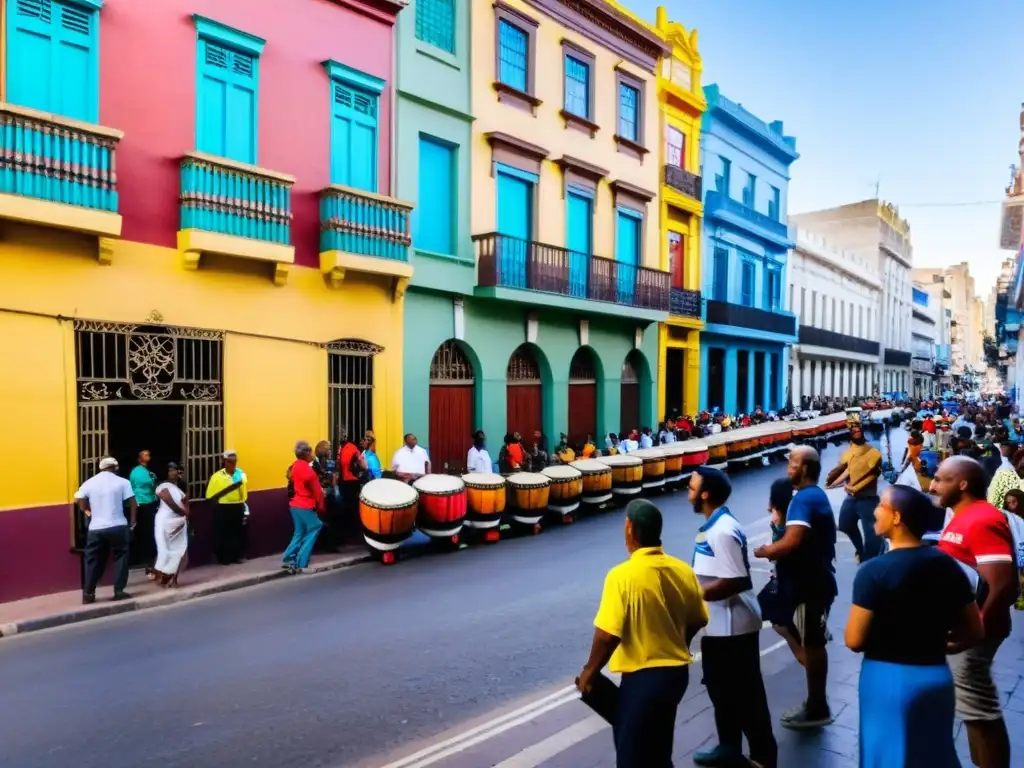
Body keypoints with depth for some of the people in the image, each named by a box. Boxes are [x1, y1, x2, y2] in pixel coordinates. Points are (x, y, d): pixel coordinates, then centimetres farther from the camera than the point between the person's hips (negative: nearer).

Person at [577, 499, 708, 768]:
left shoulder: (623, 575, -21)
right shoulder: (683, 571, -2)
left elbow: (608, 634, -21)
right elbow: (697, 622, 9)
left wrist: (589, 672, -6)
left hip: (643, 677, -7)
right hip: (677, 672, 7)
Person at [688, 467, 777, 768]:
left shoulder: (722, 531, -25)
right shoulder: (715, 526, 6)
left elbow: (736, 581, -27)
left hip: (732, 625, -10)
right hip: (718, 624, 10)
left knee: (745, 692, 6)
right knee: (722, 688, 22)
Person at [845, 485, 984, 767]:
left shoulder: (874, 571, -20)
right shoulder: (948, 565, -2)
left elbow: (854, 641, -17)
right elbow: (975, 633, 6)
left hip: (888, 678, -5)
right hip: (937, 675, 6)